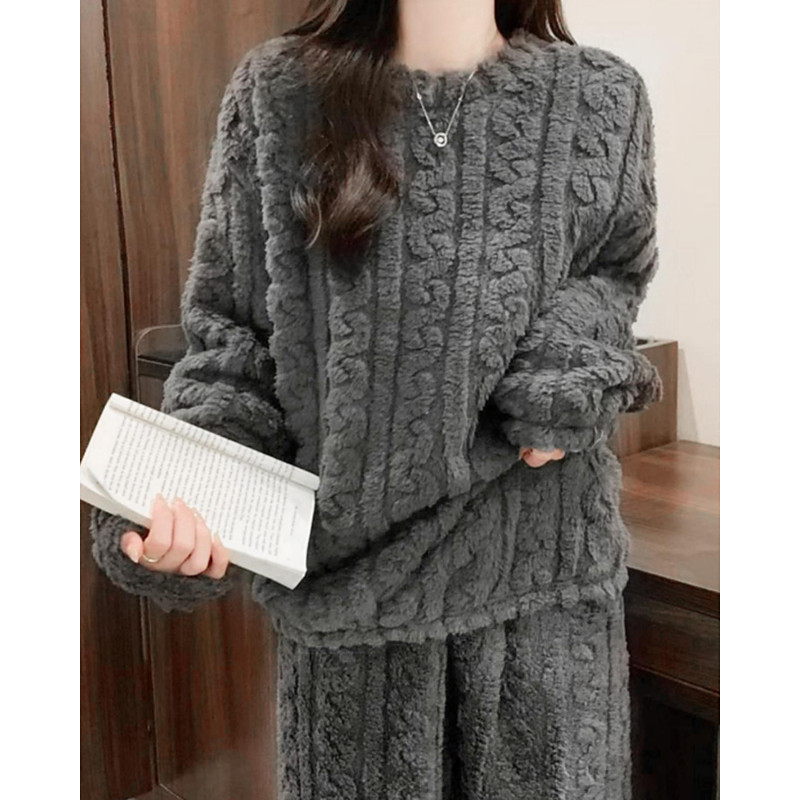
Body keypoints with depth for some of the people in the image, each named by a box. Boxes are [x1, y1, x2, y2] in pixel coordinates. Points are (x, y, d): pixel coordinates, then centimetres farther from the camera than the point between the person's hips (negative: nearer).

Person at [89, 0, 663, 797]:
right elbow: (228, 326, 0)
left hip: (540, 562, 1)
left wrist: (573, 370, -9)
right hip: (347, 561, 0)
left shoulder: (605, 98, -1)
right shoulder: (276, 92, -3)